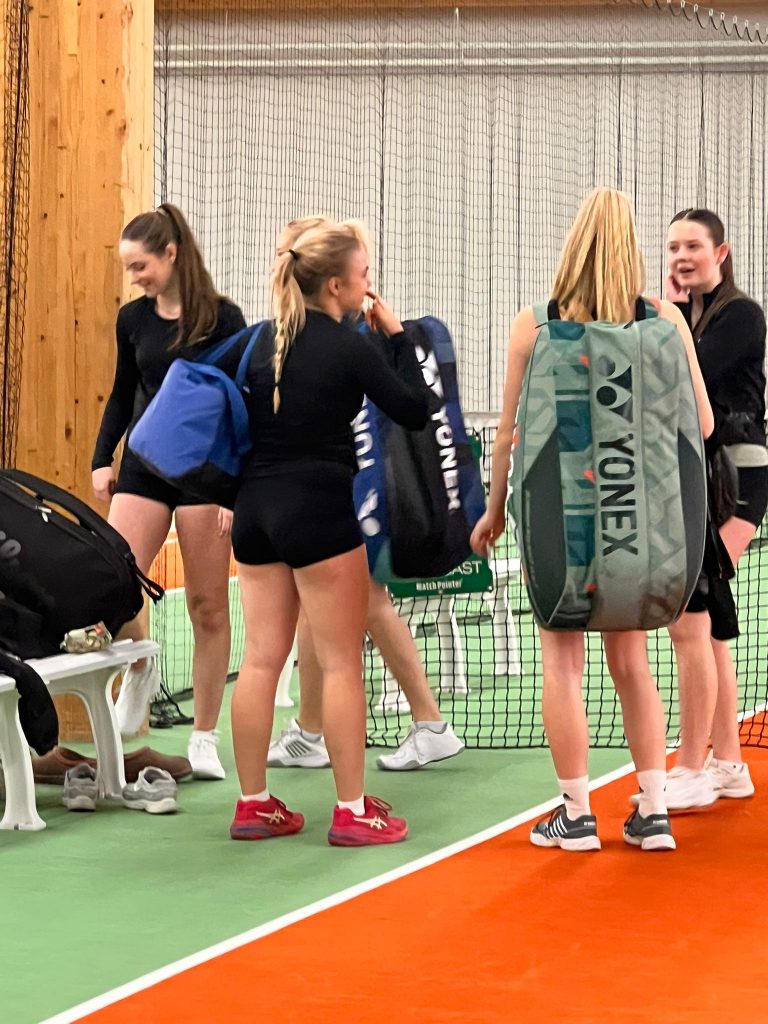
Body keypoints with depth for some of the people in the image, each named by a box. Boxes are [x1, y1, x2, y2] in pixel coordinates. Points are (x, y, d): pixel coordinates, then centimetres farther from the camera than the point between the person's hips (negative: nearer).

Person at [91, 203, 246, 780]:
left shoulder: (222, 317, -7)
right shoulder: (133, 319, 6)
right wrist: (103, 458, 8)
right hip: (144, 466, 4)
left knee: (208, 606, 2)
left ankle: (204, 739, 11)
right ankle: (141, 671, 19)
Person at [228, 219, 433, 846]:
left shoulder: (264, 341, 8)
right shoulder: (350, 348, -10)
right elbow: (415, 410, -4)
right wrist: (398, 336, 2)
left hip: (257, 509, 7)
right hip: (318, 511, -7)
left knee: (262, 659, 9)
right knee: (342, 663, 0)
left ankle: (253, 805, 12)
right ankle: (352, 811, 2)